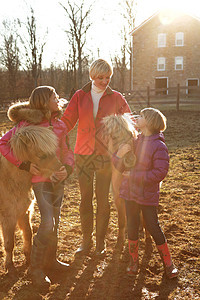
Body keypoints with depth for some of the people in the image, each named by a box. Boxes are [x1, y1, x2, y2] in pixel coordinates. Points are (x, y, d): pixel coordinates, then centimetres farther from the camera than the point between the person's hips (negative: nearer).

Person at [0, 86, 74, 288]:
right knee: (47, 224, -11)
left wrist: (67, 169, -9)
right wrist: (24, 165, -13)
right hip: (40, 179, -6)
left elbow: (67, 151, 12)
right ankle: (35, 268, 7)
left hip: (58, 179, 6)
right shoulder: (28, 123, -9)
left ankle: (50, 260, 33)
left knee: (54, 222, 14)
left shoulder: (59, 125, 8)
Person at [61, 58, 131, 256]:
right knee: (85, 198, 8)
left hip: (105, 155, -1)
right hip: (83, 154, 1)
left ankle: (100, 241, 21)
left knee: (103, 199, 4)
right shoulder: (80, 96, 3)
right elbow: (66, 121, -3)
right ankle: (86, 240, 24)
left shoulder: (115, 97, 2)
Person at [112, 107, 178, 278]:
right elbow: (122, 168, 8)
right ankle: (134, 261, 27)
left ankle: (168, 264, 19)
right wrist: (119, 155, -13)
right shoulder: (135, 141, 6)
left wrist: (134, 175, -18)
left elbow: (160, 173, -20)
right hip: (130, 192, 6)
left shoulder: (159, 146, -13)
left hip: (147, 195, -6)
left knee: (153, 227, 1)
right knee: (132, 227, 12)